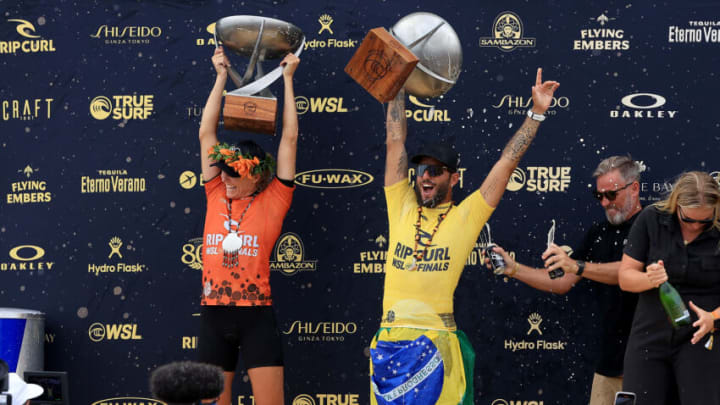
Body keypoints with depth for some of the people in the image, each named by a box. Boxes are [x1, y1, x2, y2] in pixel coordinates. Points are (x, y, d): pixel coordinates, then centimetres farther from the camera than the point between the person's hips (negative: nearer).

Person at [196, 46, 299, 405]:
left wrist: (287, 78, 5)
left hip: (256, 317, -3)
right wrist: (221, 77, 11)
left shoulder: (272, 201, 0)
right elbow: (206, 134, 9)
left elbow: (289, 138, 1)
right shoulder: (216, 196, 7)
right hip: (214, 315, 4)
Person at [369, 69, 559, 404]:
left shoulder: (465, 217, 5)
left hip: (436, 347, -3)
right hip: (389, 344, 3)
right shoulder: (402, 209, 11)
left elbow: (507, 162, 5)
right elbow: (395, 141, 13)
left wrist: (536, 112, 4)